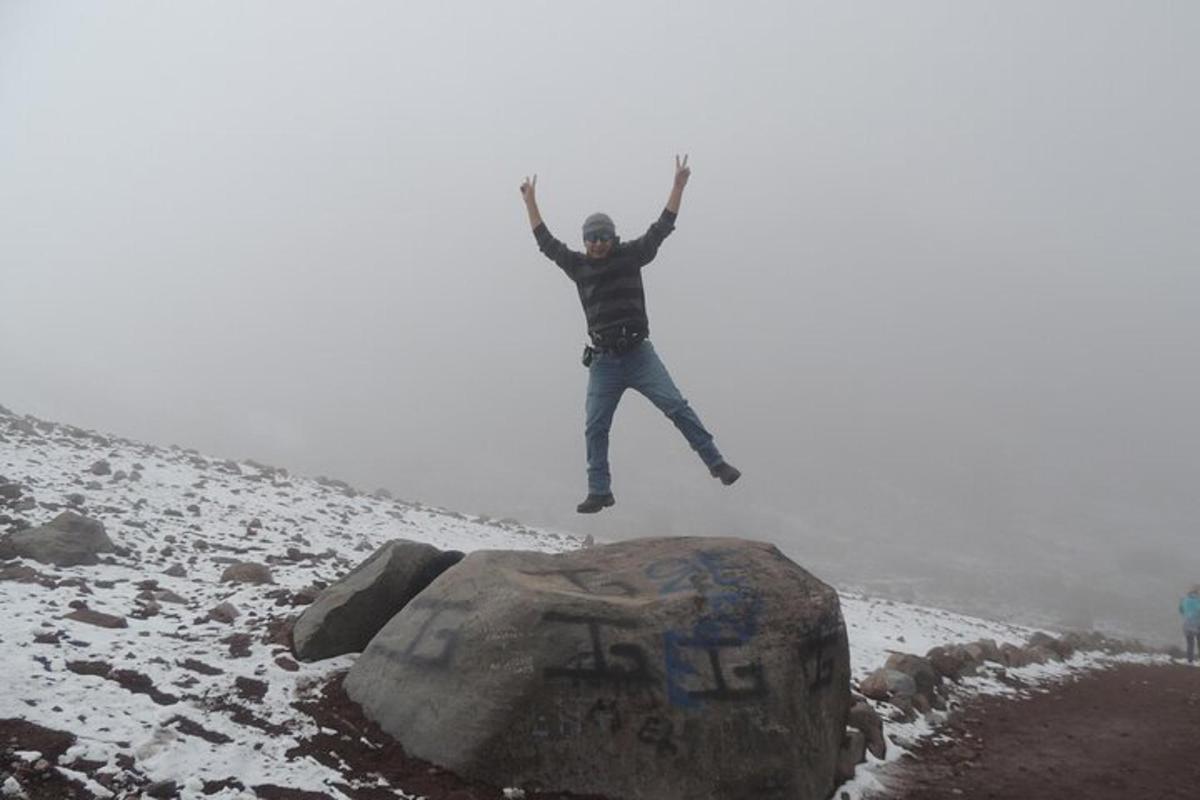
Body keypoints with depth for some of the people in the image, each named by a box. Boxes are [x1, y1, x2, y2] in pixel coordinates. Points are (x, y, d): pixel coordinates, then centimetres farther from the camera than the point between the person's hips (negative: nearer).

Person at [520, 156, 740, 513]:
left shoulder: (630, 255, 2)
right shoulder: (578, 265, 7)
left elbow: (661, 228, 1)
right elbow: (547, 242, 15)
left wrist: (678, 186, -2)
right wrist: (530, 202, 18)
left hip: (640, 355, -2)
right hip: (603, 362, 2)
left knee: (677, 407, -9)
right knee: (595, 428, 2)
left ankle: (716, 463, -1)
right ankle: (599, 492, 13)